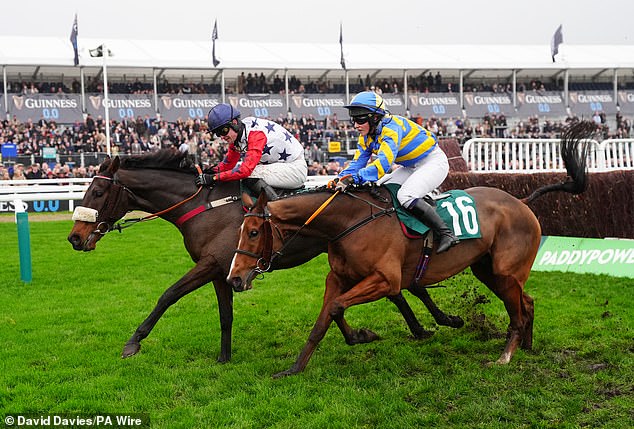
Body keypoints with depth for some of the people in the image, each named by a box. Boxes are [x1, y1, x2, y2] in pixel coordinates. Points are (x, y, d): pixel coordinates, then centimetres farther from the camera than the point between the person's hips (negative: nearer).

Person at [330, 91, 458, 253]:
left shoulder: (392, 127, -29)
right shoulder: (365, 137, -1)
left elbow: (383, 163, -41)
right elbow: (357, 163, -3)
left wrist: (353, 178, -50)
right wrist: (339, 180, -23)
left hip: (434, 162, -9)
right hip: (410, 167, 9)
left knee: (406, 196, -29)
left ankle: (446, 234, -23)